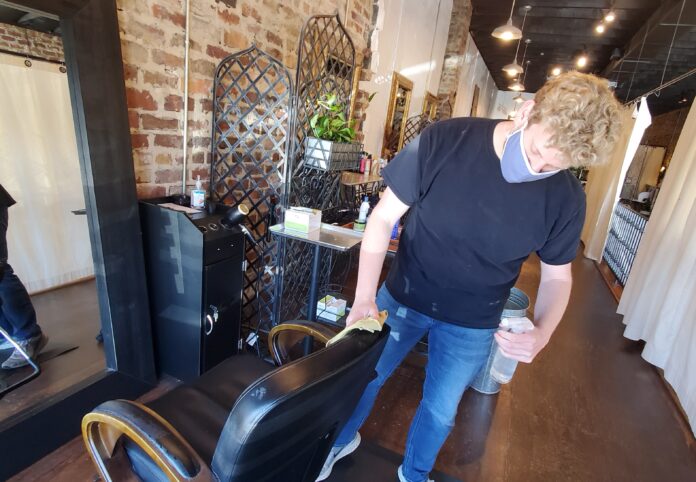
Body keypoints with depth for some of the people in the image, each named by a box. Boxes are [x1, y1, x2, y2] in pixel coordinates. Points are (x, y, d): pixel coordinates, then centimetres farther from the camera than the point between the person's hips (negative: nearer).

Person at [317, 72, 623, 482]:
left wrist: (542, 333, -19)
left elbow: (557, 276, 0)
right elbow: (383, 218, -15)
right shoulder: (444, 141, -22)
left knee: (441, 410, 20)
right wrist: (364, 298, -22)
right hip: (402, 299, 0)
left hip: (472, 325, 1)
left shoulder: (566, 199, -14)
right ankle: (343, 441, 55)